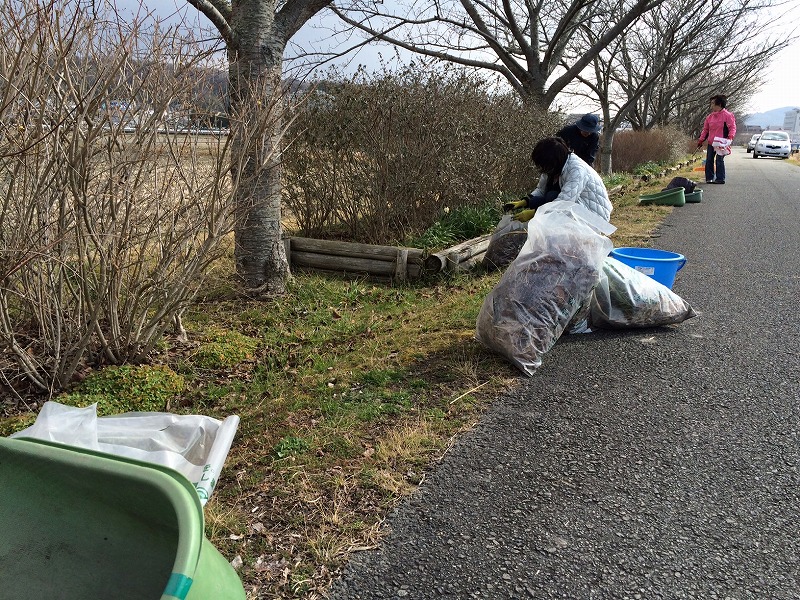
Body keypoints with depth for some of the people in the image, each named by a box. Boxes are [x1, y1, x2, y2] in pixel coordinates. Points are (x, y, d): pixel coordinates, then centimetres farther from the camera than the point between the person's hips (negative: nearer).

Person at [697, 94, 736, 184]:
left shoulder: (727, 115, -5)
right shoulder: (710, 116, 12)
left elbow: (732, 127, -7)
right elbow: (705, 129, 17)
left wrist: (730, 137, -22)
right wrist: (701, 140, 11)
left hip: (721, 143, -6)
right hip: (711, 143, 6)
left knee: (719, 160, -8)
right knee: (709, 160, 7)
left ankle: (720, 179, -2)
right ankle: (709, 178, 15)